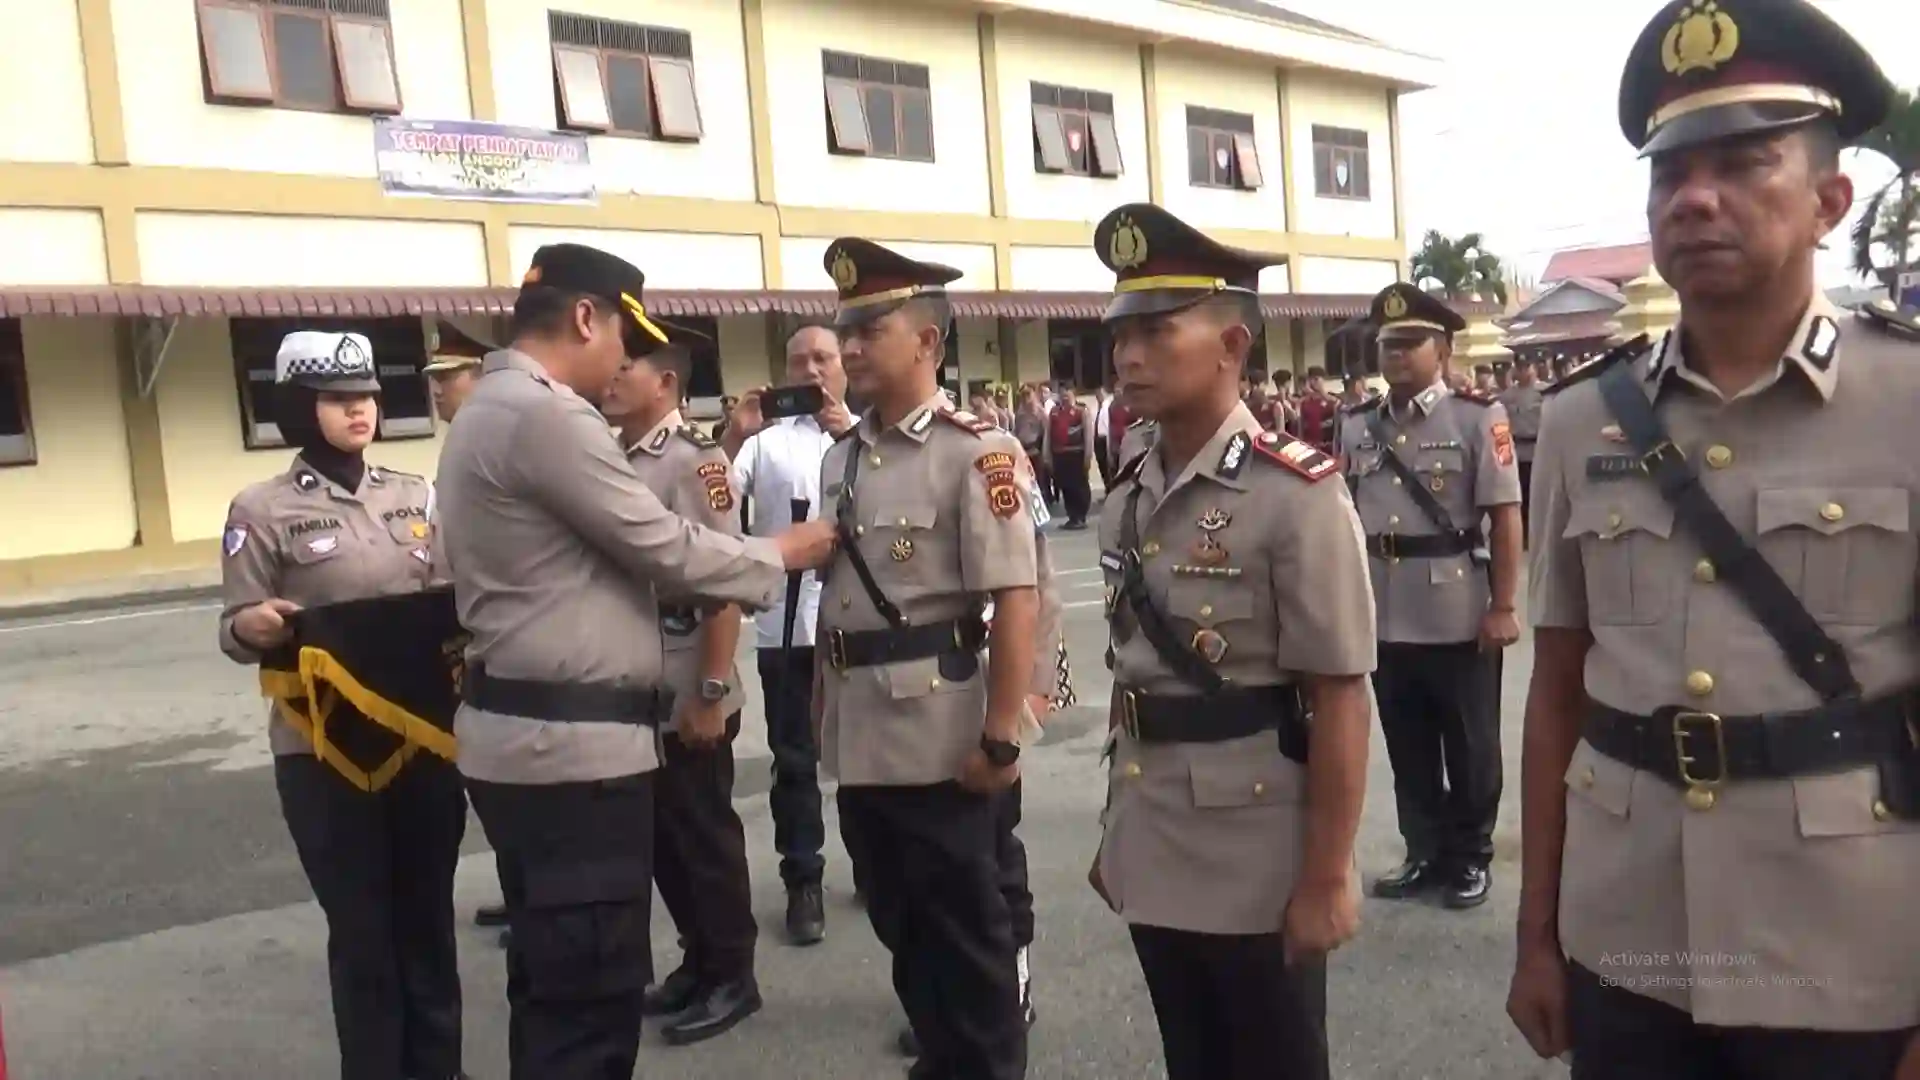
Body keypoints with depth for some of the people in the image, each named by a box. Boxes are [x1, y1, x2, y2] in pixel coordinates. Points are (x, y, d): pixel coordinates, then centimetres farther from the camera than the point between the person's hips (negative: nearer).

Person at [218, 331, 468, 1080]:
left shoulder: (417, 496, 7)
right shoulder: (262, 510, -4)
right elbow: (235, 632, -3)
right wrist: (253, 625, -24)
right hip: (323, 747, -3)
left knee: (428, 918, 14)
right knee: (361, 929, 6)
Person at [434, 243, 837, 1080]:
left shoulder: (491, 411, 16)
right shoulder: (544, 416, -17)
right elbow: (668, 552, -14)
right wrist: (781, 556, 1)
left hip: (530, 735, 11)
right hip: (571, 744, -11)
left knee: (552, 984, 20)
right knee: (593, 998, -1)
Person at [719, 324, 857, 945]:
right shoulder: (767, 441, 7)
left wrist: (851, 438, -20)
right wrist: (734, 436, -16)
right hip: (785, 625, 0)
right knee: (794, 760, 7)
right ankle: (803, 883, 16)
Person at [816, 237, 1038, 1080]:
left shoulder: (977, 452, -13)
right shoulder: (842, 456, 10)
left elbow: (1016, 602, -18)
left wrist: (1001, 738, -20)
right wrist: (822, 708, 15)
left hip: (939, 735, -7)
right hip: (859, 737, 7)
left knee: (965, 929, 7)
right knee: (899, 923, 19)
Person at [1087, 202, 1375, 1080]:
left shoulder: (1296, 492, -14)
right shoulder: (1125, 499, 4)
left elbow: (1339, 702, -15)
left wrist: (1325, 878, -14)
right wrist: (1115, 832, 15)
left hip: (1260, 870, -6)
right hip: (1155, 861, 6)